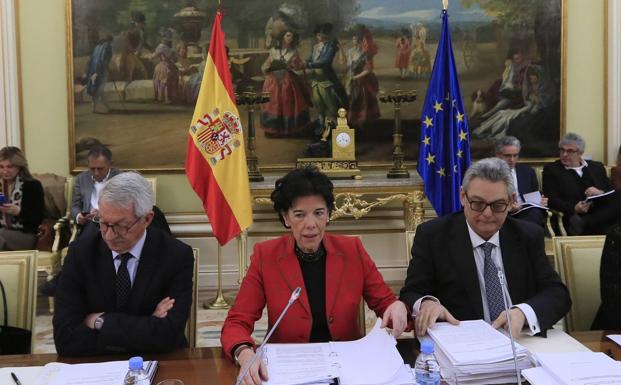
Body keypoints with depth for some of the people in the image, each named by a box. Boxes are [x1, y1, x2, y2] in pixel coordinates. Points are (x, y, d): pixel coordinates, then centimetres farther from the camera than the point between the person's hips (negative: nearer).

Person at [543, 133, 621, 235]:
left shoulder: (597, 167, 23)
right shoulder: (551, 169, 13)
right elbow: (551, 200, 1)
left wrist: (601, 193, -8)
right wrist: (574, 208, -18)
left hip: (602, 215, 5)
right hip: (574, 216, -5)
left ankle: (582, 223, -31)